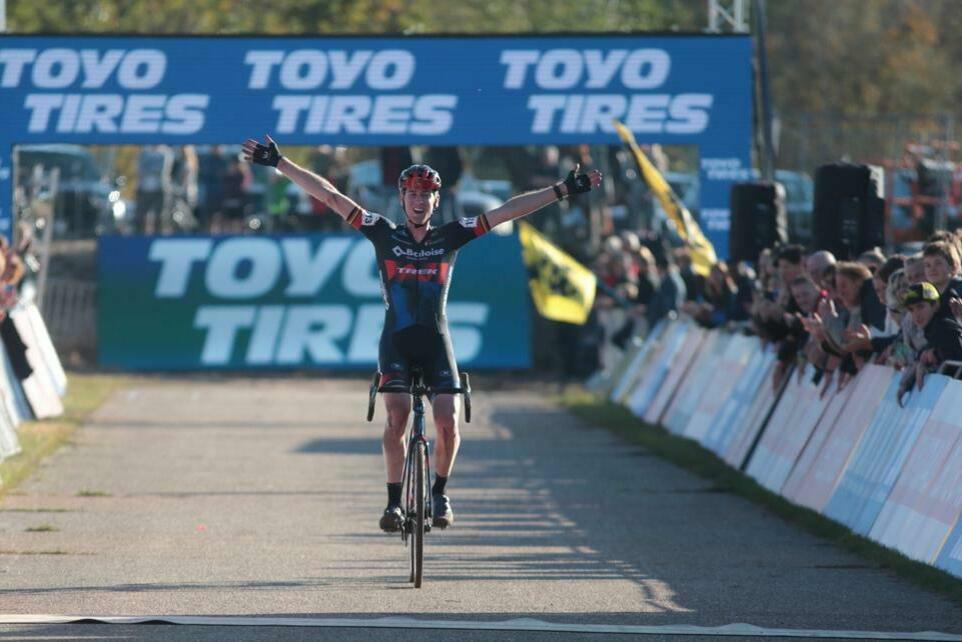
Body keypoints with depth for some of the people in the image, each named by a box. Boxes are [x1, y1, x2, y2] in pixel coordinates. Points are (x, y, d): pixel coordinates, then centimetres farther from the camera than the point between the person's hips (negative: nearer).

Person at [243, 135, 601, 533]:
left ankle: (440, 492, 11)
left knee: (449, 423, -13)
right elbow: (329, 196, 0)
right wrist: (278, 164, -4)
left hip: (436, 342, 1)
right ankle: (394, 500, -9)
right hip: (396, 341, -1)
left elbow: (508, 211, 3)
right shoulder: (384, 235, 3)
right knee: (397, 417, -20)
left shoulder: (451, 236, 5)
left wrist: (563, 190, 0)